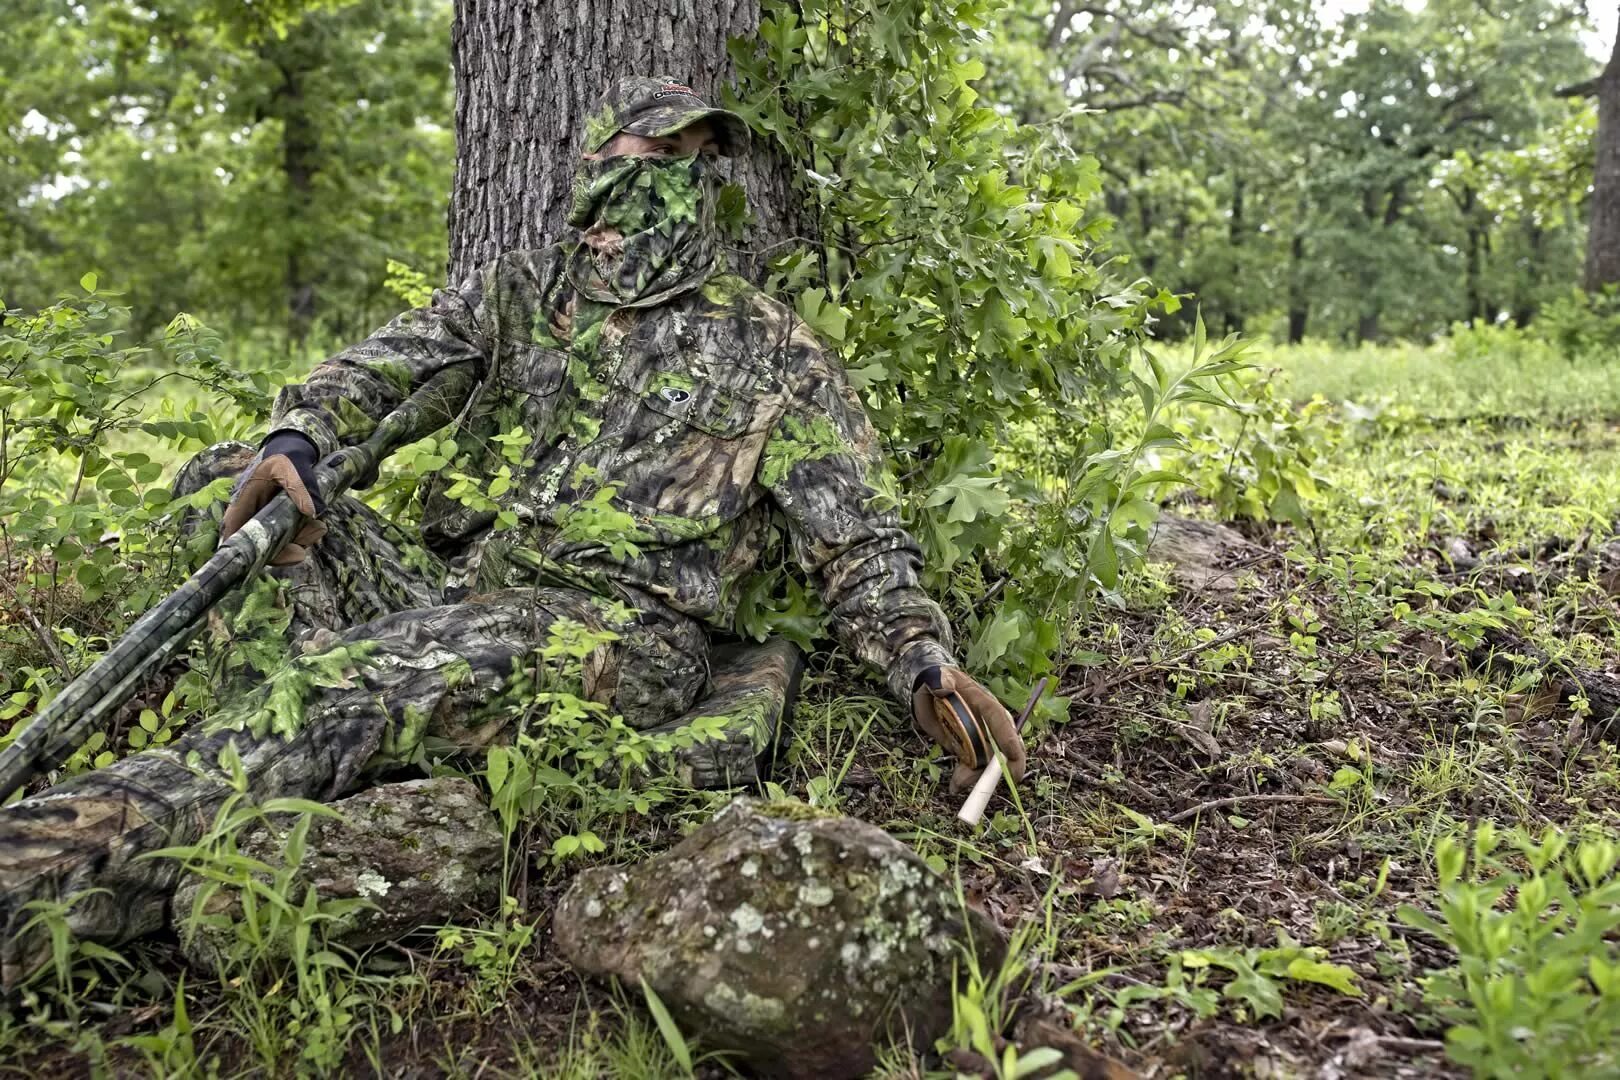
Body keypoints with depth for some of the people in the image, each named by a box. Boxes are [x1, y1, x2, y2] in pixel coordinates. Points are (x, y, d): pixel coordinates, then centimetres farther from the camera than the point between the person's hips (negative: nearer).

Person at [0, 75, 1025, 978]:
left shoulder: (770, 350, 7)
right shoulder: (526, 288, 18)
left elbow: (857, 539, 4)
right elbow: (385, 362, 6)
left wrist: (925, 658, -14)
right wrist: (296, 439, -17)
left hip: (616, 629, -6)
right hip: (450, 579, 6)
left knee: (350, 686, -32)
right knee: (221, 484, -5)